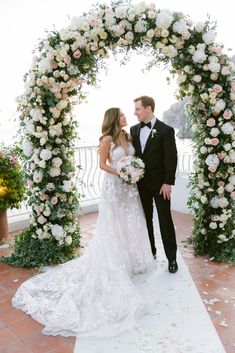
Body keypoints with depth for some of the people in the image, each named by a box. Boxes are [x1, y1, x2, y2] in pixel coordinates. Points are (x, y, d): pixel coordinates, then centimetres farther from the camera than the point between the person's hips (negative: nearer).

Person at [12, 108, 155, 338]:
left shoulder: (127, 136, 10)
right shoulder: (107, 139, -11)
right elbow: (102, 164, -10)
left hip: (129, 186, 7)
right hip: (114, 187, -7)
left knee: (131, 225, 13)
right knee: (113, 228, 1)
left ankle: (131, 261, 29)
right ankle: (114, 266, 14)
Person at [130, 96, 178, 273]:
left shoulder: (166, 130, -10)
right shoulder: (134, 129, 6)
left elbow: (171, 158, -11)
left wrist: (168, 183, -15)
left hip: (160, 183, -5)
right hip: (141, 182, 5)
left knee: (165, 220, 4)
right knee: (145, 219, 14)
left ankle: (172, 257, 18)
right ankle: (150, 252, 30)